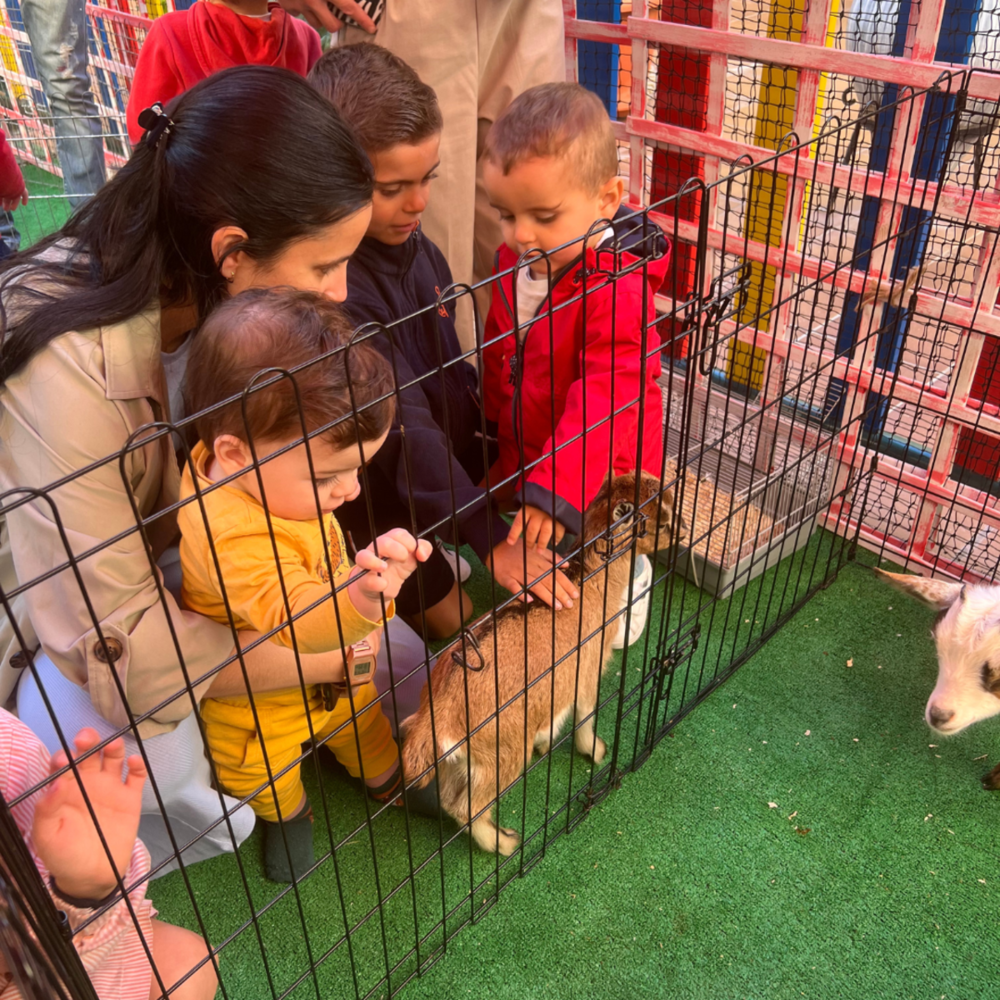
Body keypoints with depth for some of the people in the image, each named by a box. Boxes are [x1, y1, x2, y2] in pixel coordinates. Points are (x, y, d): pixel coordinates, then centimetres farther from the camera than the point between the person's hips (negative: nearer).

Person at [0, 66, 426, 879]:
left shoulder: (219, 295, -17)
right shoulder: (67, 367, -37)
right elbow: (118, 643, -33)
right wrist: (331, 665, -29)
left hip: (170, 569, 5)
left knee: (398, 656, -5)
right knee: (148, 760, -33)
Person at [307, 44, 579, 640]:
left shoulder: (416, 247, -6)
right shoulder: (340, 292, -33)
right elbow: (405, 430, -33)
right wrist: (489, 537, -30)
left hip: (451, 464, 7)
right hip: (383, 501, -7)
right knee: (455, 625, 5)